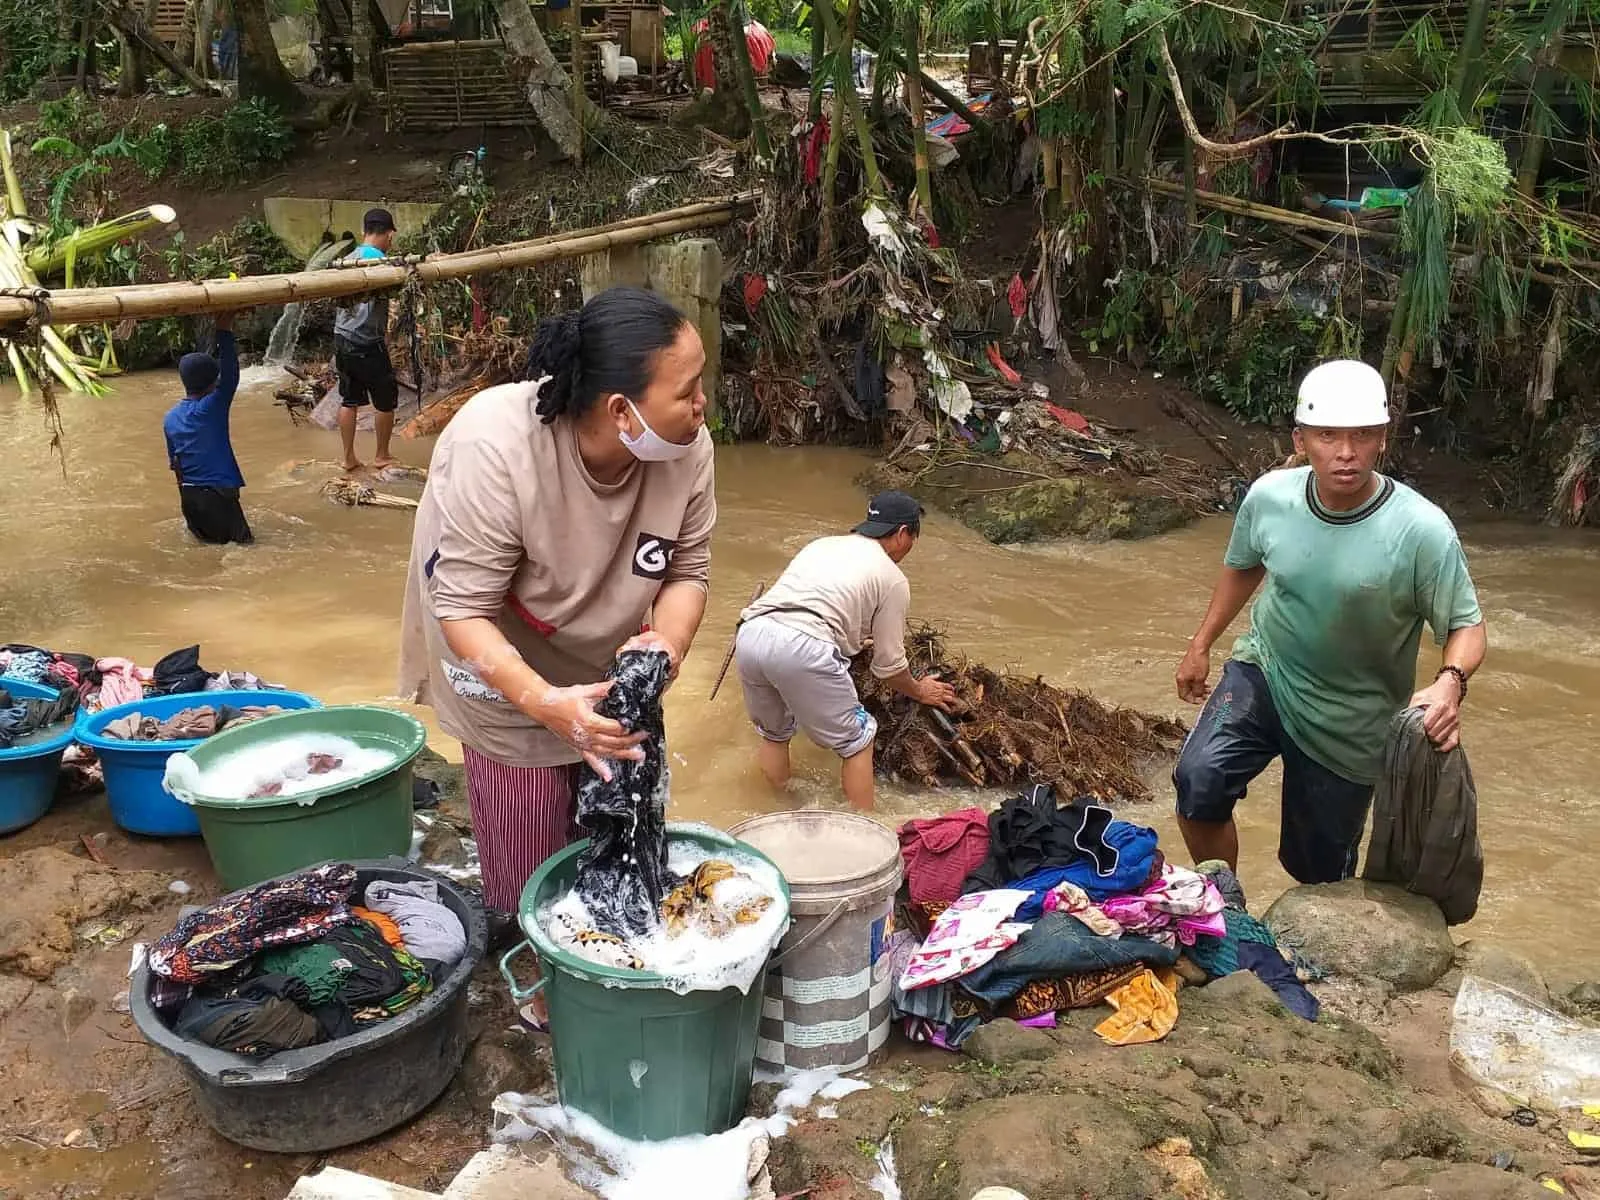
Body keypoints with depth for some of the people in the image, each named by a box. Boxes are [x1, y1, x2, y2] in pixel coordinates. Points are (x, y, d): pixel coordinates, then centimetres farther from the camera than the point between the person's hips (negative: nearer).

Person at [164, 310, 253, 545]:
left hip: (188, 496, 6)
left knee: (207, 540, 21)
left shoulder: (170, 418, 6)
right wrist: (225, 331, -14)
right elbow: (230, 377, -13)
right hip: (218, 494, -6)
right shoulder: (212, 408, -13)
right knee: (243, 542, 2)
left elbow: (173, 461, 14)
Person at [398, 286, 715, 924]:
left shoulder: (685, 446, -25)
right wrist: (546, 703, -46)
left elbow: (687, 572, -11)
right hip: (508, 661, -4)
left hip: (609, 663, 4)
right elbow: (463, 609, -32)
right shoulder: (495, 447, -37)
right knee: (530, 877, 4)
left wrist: (667, 642, -33)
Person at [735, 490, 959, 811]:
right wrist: (920, 692, 36)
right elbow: (889, 665, 16)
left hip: (750, 634, 6)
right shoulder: (893, 579, 14)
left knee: (774, 732, 29)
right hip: (803, 649, -6)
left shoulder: (822, 544, 30)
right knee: (857, 740, 14)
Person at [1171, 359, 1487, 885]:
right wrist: (1201, 645, 13)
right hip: (1263, 671, 2)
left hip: (1348, 724, -2)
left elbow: (1466, 625, -15)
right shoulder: (1269, 496, -13)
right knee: (1198, 781, -24)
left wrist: (1450, 682, -36)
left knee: (1318, 869, 11)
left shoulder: (1424, 532, -24)